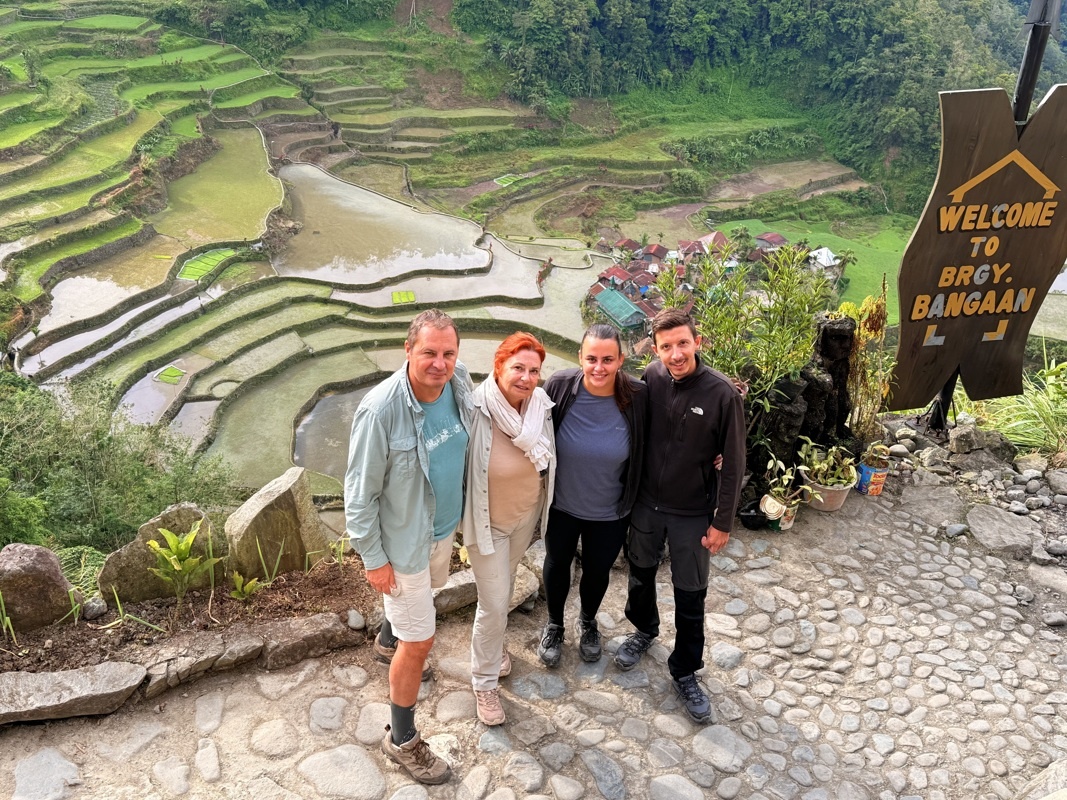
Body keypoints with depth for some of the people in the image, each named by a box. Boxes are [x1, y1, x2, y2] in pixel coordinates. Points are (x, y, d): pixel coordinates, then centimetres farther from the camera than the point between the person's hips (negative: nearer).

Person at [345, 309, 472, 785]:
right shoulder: (381, 410, -32)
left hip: (445, 526, 7)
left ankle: (390, 636, 67)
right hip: (405, 540, -7)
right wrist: (374, 558, -15)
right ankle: (402, 740, 27)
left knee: (425, 591, 33)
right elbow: (360, 492, -21)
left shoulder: (460, 383, -14)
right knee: (419, 643, 3)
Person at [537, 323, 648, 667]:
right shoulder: (559, 387, -23)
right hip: (561, 505, 0)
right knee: (557, 564, 22)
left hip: (609, 513, 0)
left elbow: (641, 454, -7)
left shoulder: (637, 397, -22)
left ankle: (588, 622, 54)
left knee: (597, 570, 23)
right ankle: (554, 625, 50)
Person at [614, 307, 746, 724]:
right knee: (641, 574, 24)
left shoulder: (722, 393, -20)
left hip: (693, 515, -3)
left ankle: (684, 671, 32)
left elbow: (732, 464, -13)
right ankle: (644, 630, 52)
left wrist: (722, 522, -9)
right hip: (646, 504, 3)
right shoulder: (651, 378, -12)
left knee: (690, 597, 12)